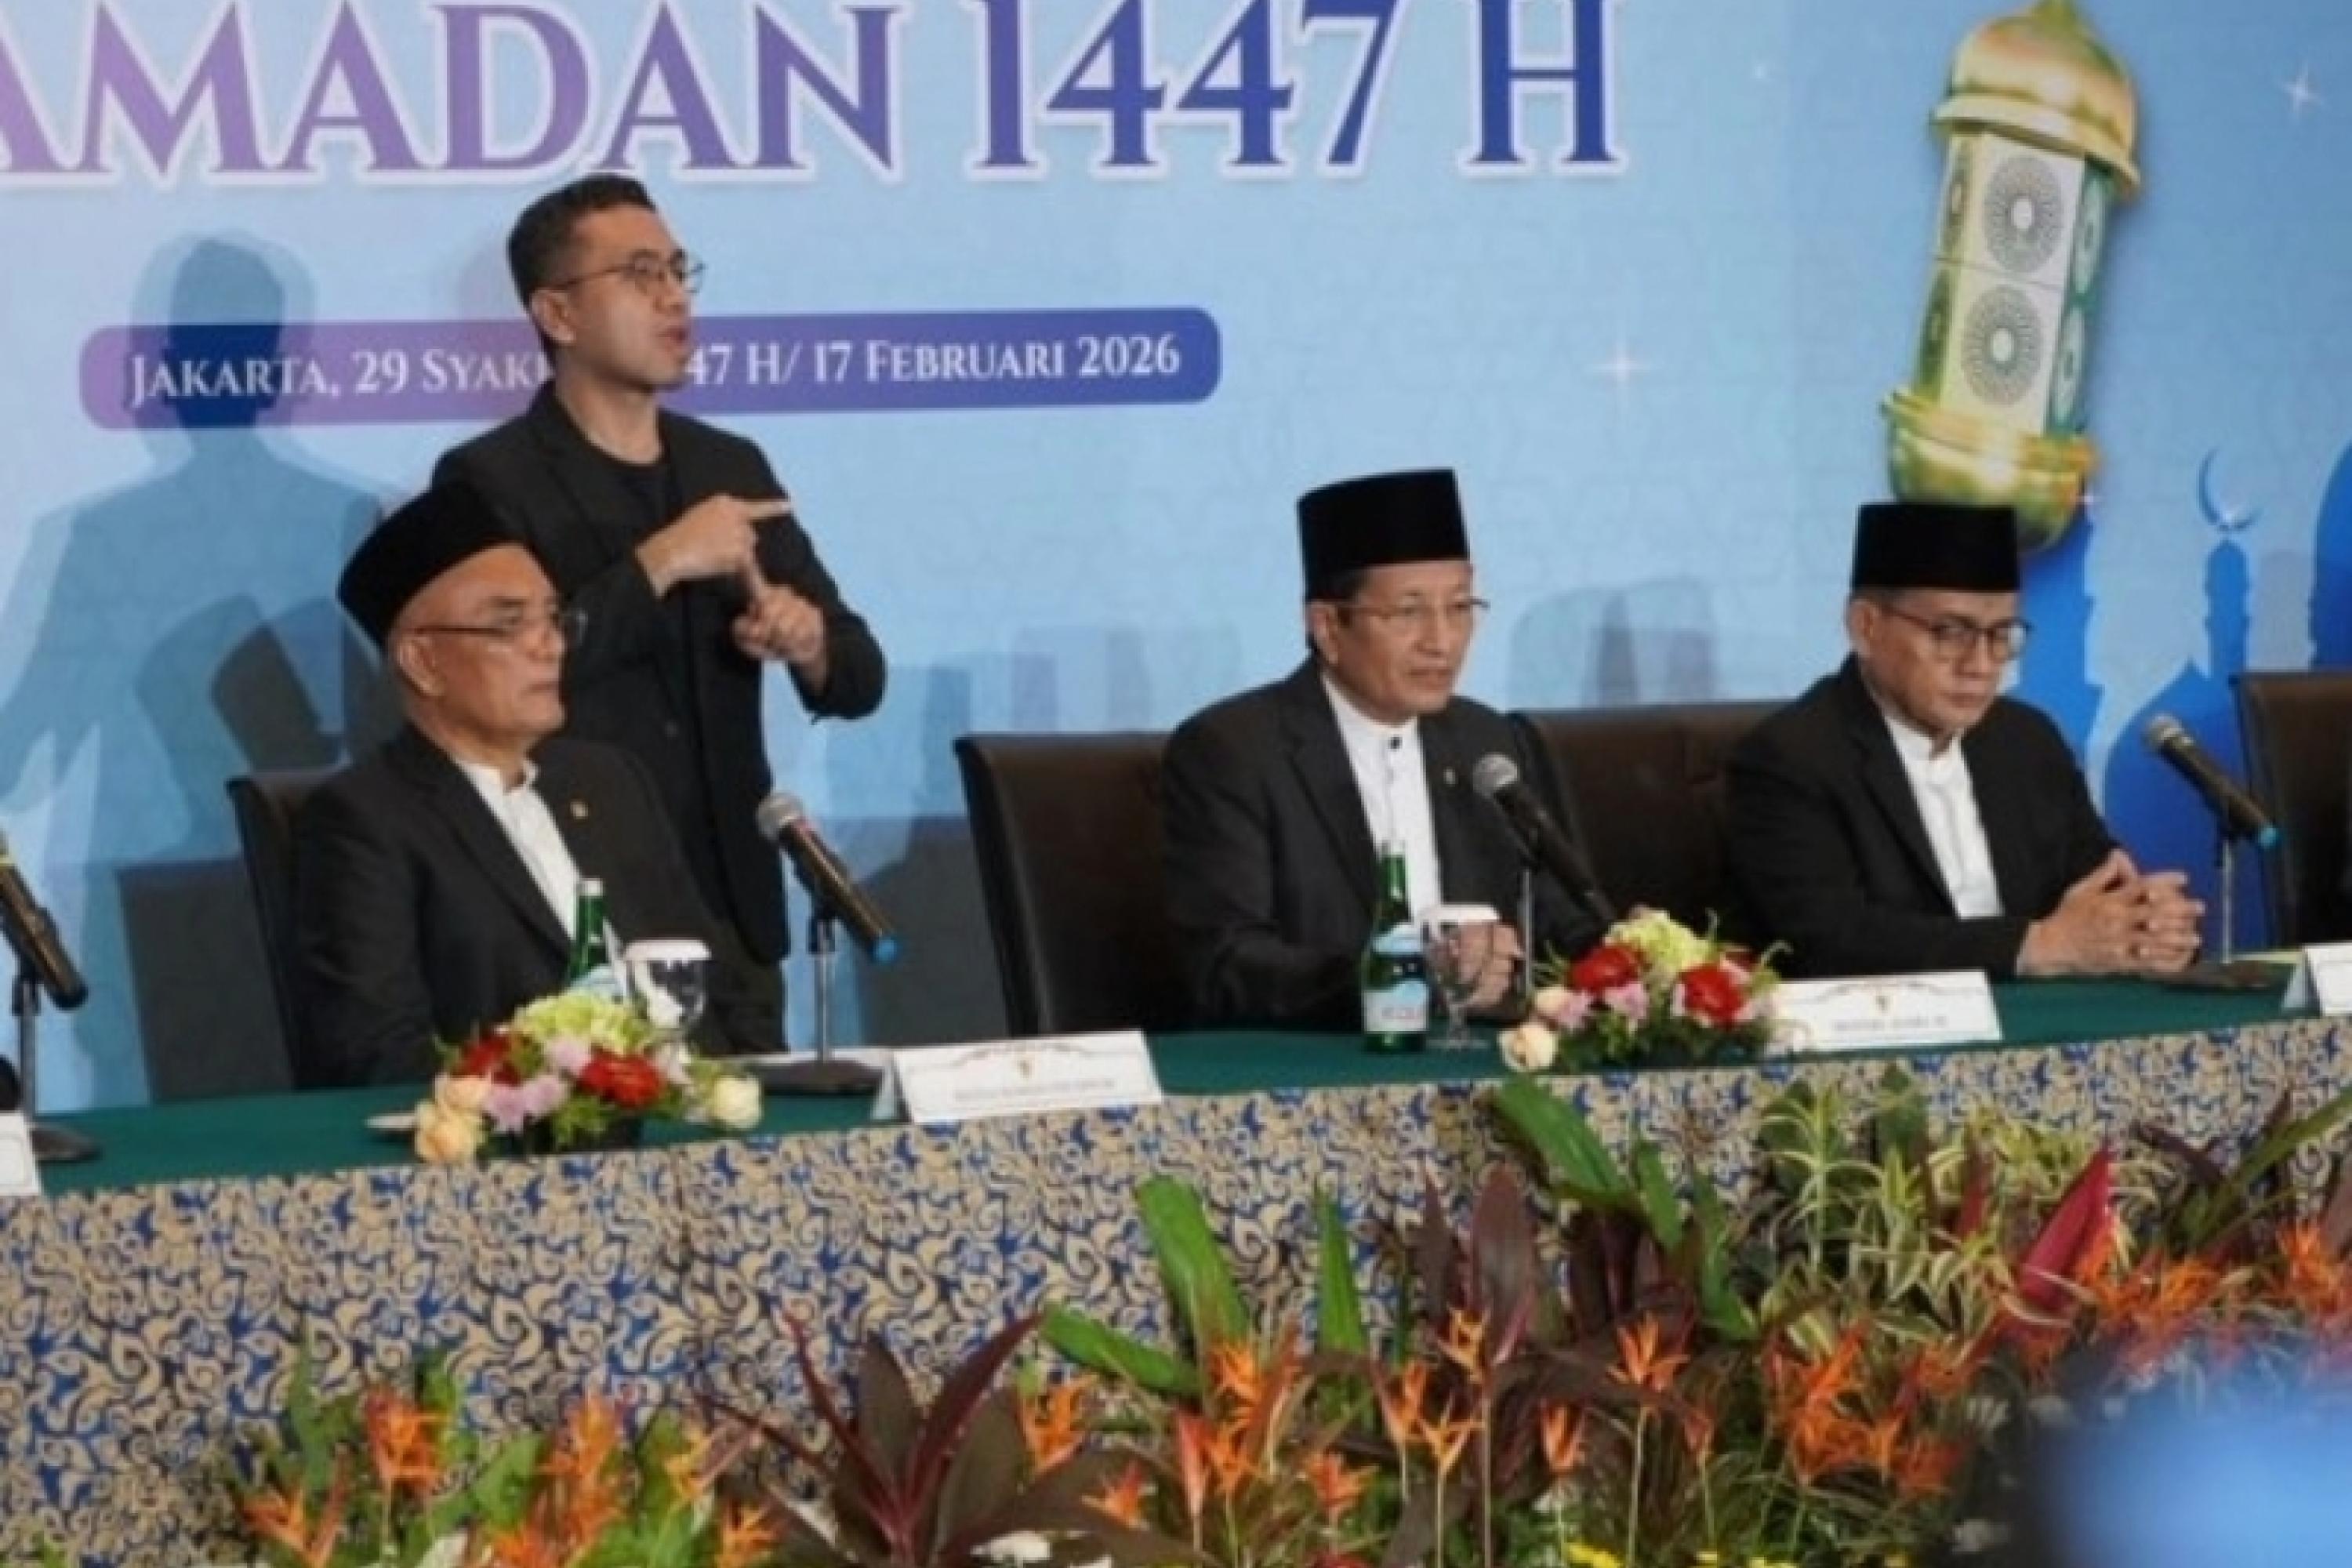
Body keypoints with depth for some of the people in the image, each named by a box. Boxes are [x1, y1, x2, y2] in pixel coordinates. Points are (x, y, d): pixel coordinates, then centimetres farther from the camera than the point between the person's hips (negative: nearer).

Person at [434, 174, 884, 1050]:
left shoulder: (731, 467, 11)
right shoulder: (489, 482, -6)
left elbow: (859, 677, 13)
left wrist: (807, 641, -10)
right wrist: (658, 564, -18)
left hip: (731, 919, 5)